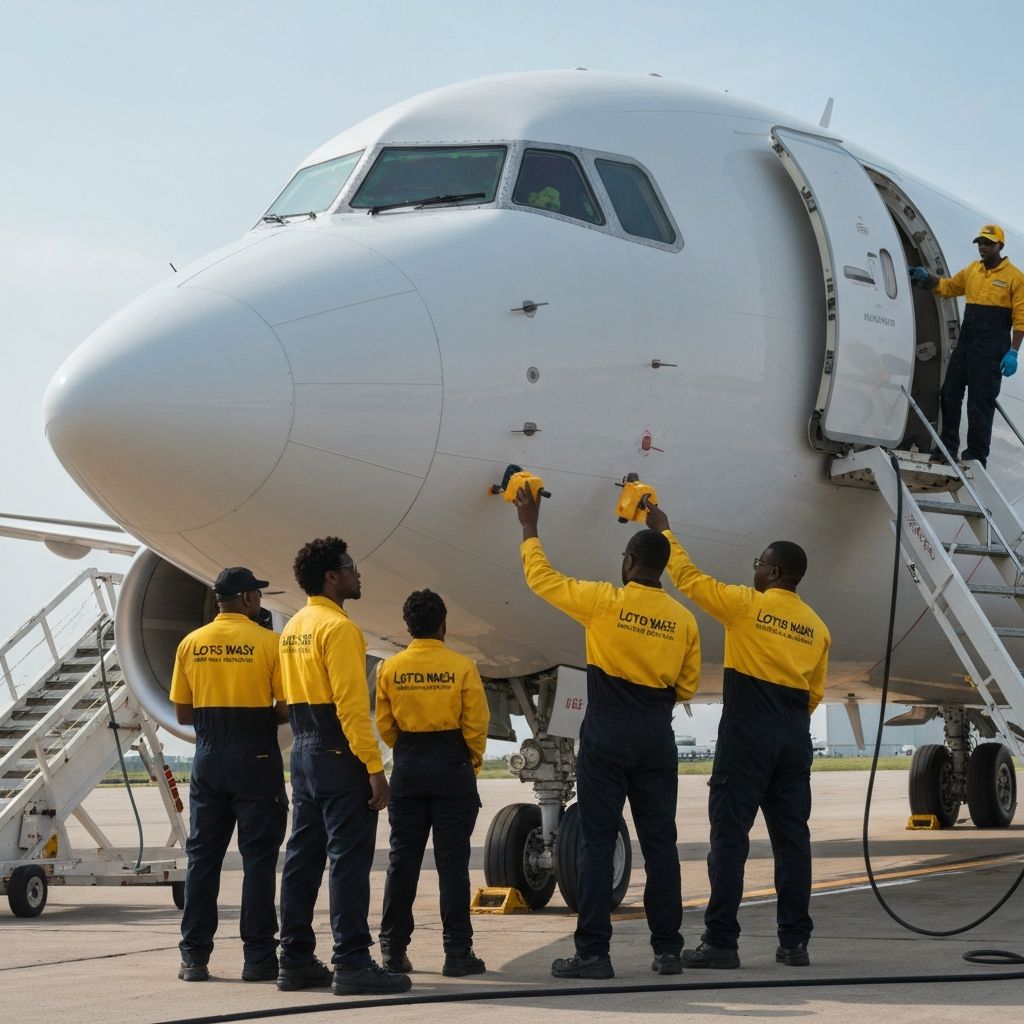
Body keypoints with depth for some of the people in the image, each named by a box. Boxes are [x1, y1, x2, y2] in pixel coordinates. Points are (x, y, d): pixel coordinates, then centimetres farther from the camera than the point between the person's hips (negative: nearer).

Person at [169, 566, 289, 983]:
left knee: (202, 855, 8)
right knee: (257, 856, 2)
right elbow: (286, 709, -9)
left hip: (208, 757, 4)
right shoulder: (268, 642, -6)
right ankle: (258, 956, 2)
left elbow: (183, 713, 7)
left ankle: (194, 956, 8)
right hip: (255, 757, -4)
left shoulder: (191, 644, 6)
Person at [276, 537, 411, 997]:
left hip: (303, 751, 9)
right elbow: (351, 702, -20)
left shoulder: (294, 628, 15)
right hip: (339, 753, -9)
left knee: (303, 856, 10)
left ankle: (296, 960, 13)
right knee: (348, 859, -8)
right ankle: (352, 963, -9)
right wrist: (374, 767, -21)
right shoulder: (338, 627, -14)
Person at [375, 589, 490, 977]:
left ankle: (393, 950, 10)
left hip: (407, 768, 3)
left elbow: (384, 725, 4)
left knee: (402, 861, 8)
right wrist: (474, 760, 10)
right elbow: (476, 725, -7)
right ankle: (457, 952, 0)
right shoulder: (461, 667, -7)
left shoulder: (390, 669, 0)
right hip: (453, 767, -3)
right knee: (452, 861, 0)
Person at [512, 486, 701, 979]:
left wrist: (530, 527, 14)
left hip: (607, 735, -3)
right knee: (659, 842, 8)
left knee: (597, 841, -2)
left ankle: (593, 952, -4)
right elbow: (686, 687, 10)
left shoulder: (604, 601, -8)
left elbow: (542, 578, 2)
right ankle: (667, 949, 11)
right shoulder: (683, 620, 3)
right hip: (657, 737, 4)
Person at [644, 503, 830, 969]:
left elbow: (688, 577, 3)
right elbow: (814, 694, 14)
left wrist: (663, 531, 15)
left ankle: (721, 940, -6)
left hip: (747, 733, -6)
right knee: (791, 835, 7)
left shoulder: (746, 605, -5)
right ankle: (795, 940, 8)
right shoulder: (816, 626, 11)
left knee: (730, 833, -4)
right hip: (795, 738, 6)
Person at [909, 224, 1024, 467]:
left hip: (991, 350, -6)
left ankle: (976, 457, 4)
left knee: (981, 403, -3)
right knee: (950, 395, 12)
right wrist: (926, 277, 9)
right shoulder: (972, 270, 12)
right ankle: (947, 449, 25)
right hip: (965, 344, 6)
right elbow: (947, 287, 27)